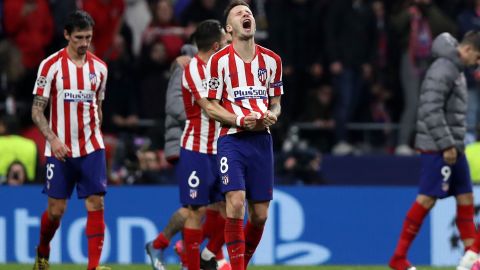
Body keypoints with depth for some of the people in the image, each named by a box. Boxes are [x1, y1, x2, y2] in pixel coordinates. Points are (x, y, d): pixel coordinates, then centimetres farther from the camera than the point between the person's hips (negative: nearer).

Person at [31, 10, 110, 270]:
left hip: (91, 149, 3)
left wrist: (94, 136, 12)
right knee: (56, 209, 3)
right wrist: (53, 139, -17)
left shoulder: (99, 67, 6)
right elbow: (37, 110, -6)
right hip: (60, 149, -3)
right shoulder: (51, 65, -6)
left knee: (96, 205, -9)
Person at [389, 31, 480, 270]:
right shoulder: (442, 69, -14)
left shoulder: (456, 71, 17)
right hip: (437, 147, -10)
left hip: (453, 147, 10)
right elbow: (431, 109, -21)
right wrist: (446, 145, -21)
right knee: (427, 199, -9)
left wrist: (456, 144, 16)